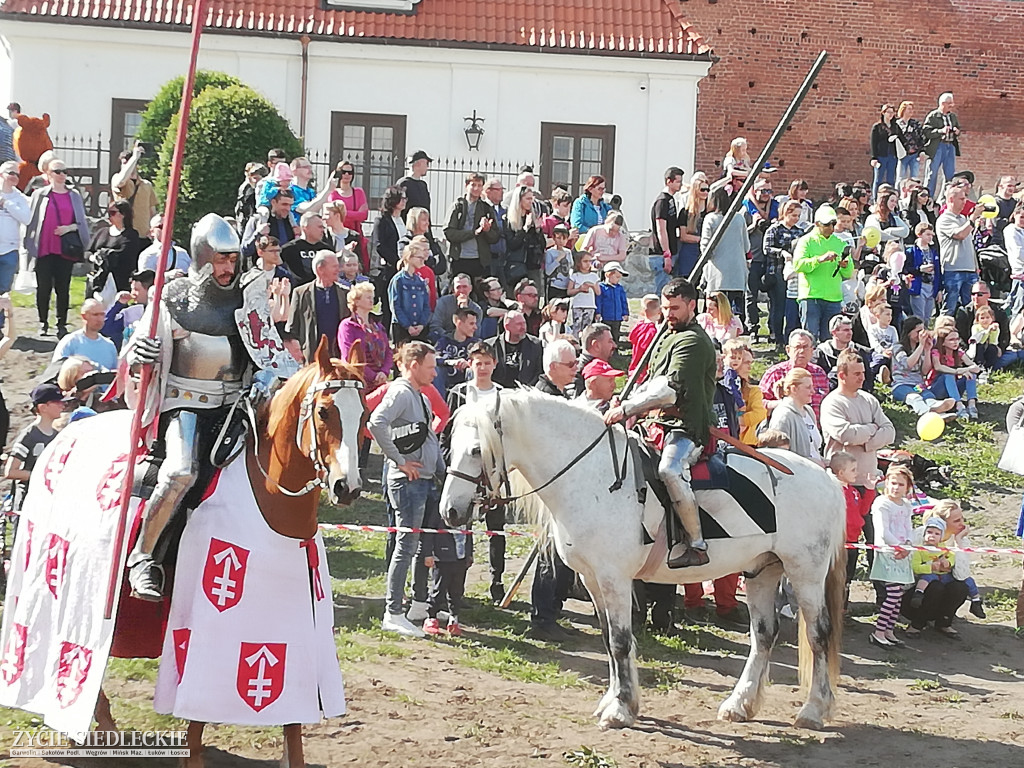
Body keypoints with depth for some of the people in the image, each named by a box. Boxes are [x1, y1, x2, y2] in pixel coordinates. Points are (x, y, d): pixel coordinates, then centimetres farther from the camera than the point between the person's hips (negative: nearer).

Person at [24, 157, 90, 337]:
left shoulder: (74, 196, 10)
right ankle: (43, 323, 14)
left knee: (63, 287, 1)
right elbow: (30, 220, 5)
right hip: (44, 249, -1)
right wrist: (29, 245, 0)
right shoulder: (40, 194, 5)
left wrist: (69, 228, -9)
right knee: (43, 287, 2)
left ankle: (62, 325, 8)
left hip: (66, 250, 1)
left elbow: (82, 222, 11)